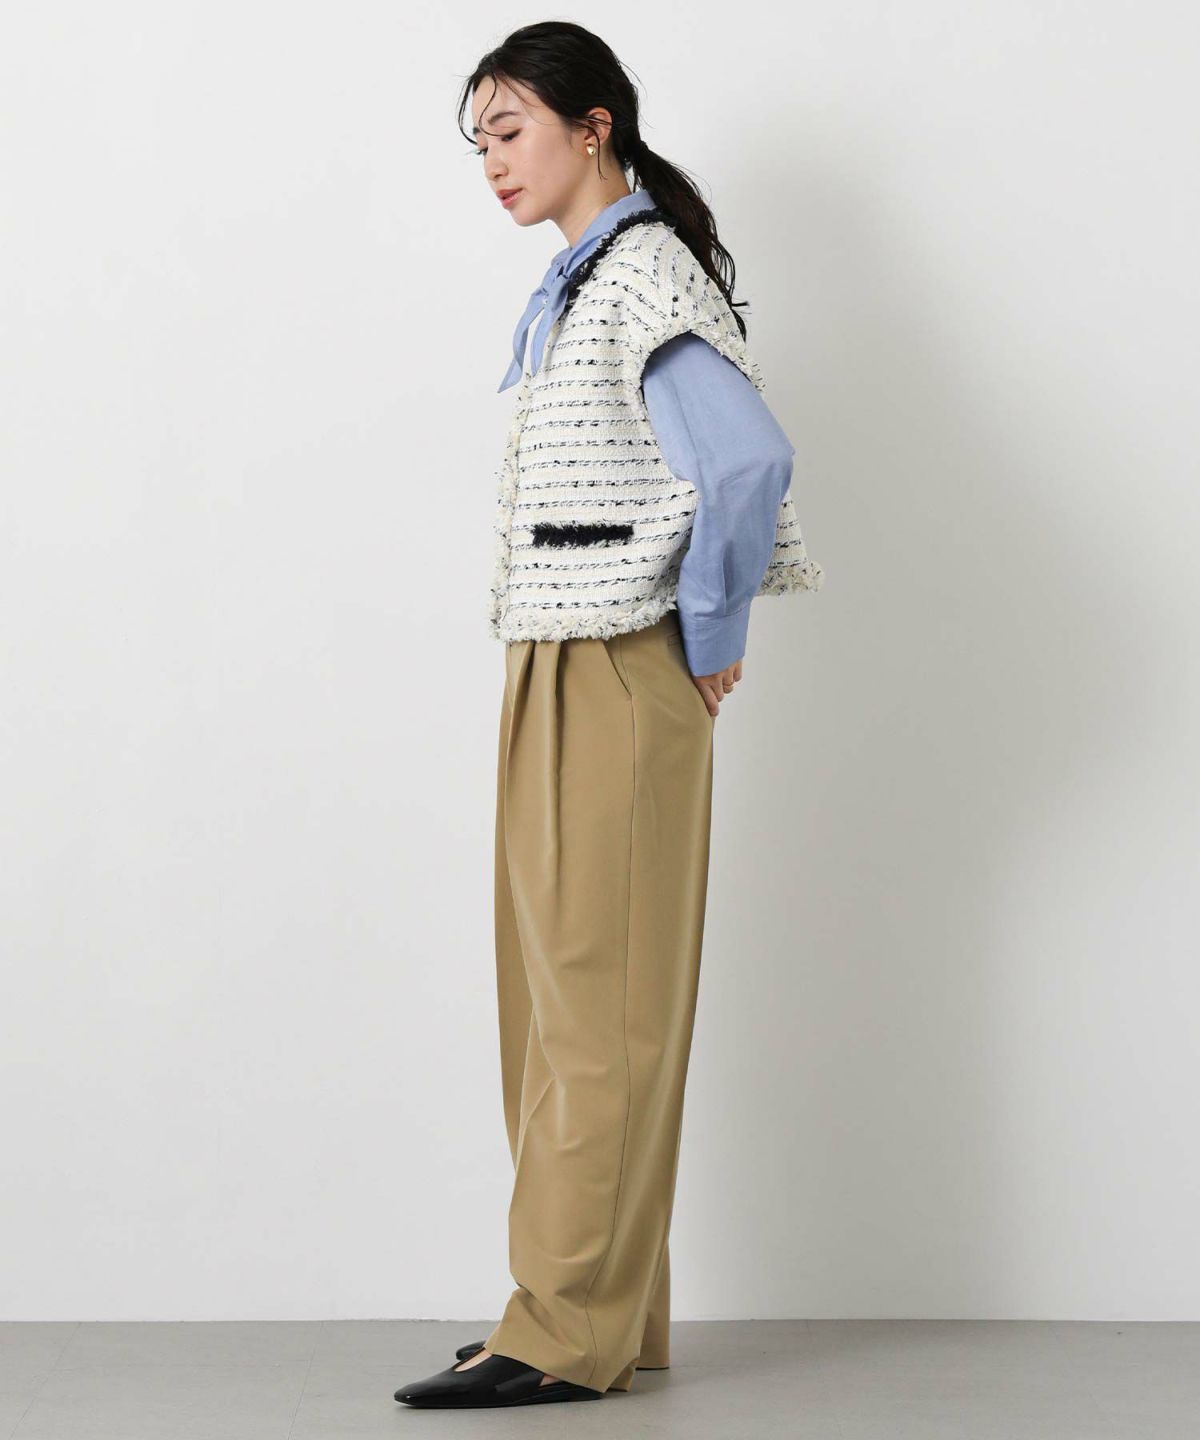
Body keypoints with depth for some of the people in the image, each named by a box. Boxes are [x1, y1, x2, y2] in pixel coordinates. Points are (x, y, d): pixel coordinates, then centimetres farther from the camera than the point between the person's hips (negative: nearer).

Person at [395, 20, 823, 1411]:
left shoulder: (642, 271, -12)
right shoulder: (577, 283, 18)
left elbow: (747, 459, -27)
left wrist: (708, 642, -16)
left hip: (617, 678, -10)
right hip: (557, 672, 10)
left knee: (599, 998, -5)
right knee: (557, 992, 12)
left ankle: (569, 1333, 1)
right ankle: (608, 1317, 20)